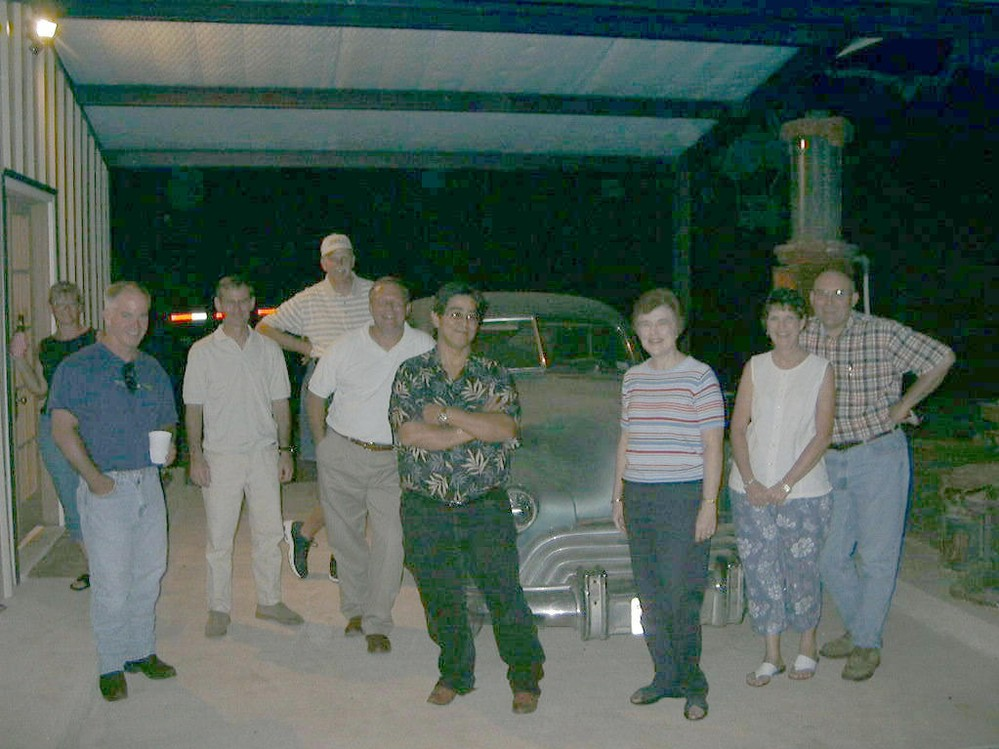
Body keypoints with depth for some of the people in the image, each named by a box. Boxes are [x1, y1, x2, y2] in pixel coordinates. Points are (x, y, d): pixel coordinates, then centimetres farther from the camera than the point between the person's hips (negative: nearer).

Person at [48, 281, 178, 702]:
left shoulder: (153, 370, 13)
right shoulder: (78, 368, -5)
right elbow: (62, 429, -11)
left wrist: (169, 446, -1)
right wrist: (95, 477, -17)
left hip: (149, 483, 6)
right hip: (107, 489, -5)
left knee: (149, 576, 12)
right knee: (112, 585, -1)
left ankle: (142, 652, 28)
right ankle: (111, 667, 14)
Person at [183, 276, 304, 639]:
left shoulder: (269, 349, 6)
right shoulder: (202, 351, -1)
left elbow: (280, 404, 9)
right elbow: (193, 408, -1)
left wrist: (285, 450, 5)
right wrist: (195, 456, -7)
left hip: (264, 452, 3)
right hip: (221, 455, -2)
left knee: (269, 531, 8)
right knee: (219, 537, 3)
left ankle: (269, 601, 23)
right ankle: (219, 608, 15)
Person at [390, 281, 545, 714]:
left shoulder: (494, 376, 6)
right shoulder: (411, 374, 4)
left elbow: (506, 428, -11)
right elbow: (409, 434, -12)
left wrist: (445, 414, -13)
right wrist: (478, 425, -11)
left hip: (486, 508, 0)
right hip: (426, 511, 1)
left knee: (505, 594, 0)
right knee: (441, 599, 9)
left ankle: (525, 679, 15)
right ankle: (454, 675, 28)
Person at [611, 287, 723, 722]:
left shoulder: (699, 377, -5)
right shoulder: (633, 379, 10)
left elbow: (712, 445, -6)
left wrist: (709, 503, -10)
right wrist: (618, 496, 14)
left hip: (684, 496, -5)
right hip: (638, 495, 5)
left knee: (682, 596, -2)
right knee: (650, 596, 10)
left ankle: (692, 684, 13)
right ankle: (665, 676, 22)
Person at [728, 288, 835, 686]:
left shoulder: (821, 370, -1)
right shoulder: (755, 367, 5)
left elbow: (822, 435, -6)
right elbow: (738, 427, 3)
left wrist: (785, 485, -12)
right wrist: (750, 481, -9)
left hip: (804, 491, -2)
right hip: (750, 488, 2)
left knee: (801, 570, 5)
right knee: (760, 571, 5)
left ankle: (807, 647, 27)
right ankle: (771, 656, 19)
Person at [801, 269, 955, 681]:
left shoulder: (884, 334, -10)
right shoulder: (803, 337, 0)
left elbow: (941, 359, 0)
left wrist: (903, 405, -2)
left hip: (879, 456, -4)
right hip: (829, 461, 4)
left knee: (876, 556, 1)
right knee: (830, 557, 10)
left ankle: (867, 644, 16)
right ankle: (857, 628, 31)